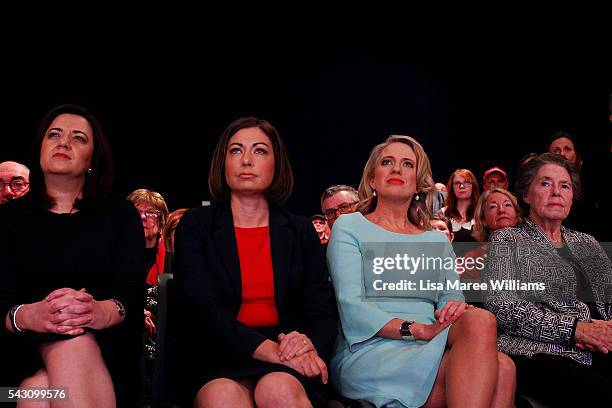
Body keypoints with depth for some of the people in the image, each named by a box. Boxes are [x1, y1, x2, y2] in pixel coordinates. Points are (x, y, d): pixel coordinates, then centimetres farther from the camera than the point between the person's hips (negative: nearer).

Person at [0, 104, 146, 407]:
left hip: (107, 346, 0)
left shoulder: (121, 215, 11)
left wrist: (104, 311, -29)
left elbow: (134, 289, -3)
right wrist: (29, 316, -26)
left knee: (74, 350, -34)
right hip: (27, 346, 0)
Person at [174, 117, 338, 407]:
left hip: (289, 364, 2)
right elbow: (203, 309, -8)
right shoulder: (195, 225, 5)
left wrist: (310, 345, -18)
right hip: (219, 357, -2)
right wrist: (270, 349, -21)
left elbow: (323, 312, 7)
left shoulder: (301, 230, 10)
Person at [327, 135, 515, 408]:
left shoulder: (437, 240, 23)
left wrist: (456, 306, -15)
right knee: (481, 322, -28)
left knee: (502, 368, -31)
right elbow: (351, 306, -6)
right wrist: (418, 330, -20)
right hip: (368, 353, -4)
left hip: (430, 350, 4)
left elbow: (451, 296, 12)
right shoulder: (349, 227, 8)